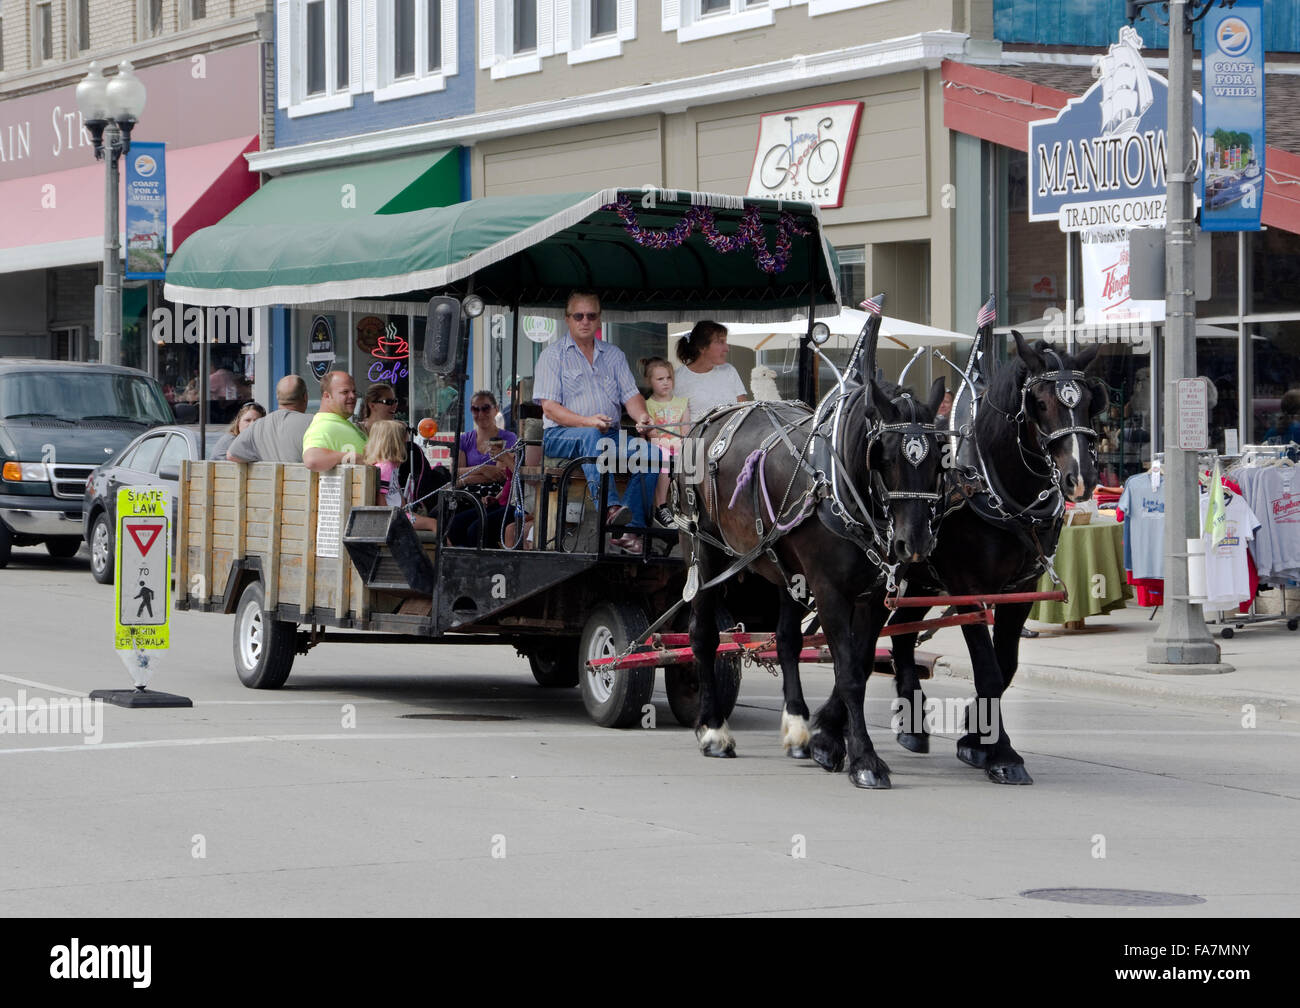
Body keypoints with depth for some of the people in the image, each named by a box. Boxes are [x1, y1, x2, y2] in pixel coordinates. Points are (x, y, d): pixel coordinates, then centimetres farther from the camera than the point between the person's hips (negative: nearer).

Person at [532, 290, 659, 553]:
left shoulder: (614, 355, 21)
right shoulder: (553, 355, 6)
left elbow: (631, 396, 13)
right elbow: (550, 408, -5)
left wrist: (641, 415, -12)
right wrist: (587, 422, -21)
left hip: (610, 434, 4)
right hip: (561, 435, -4)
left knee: (650, 452, -24)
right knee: (591, 437, -39)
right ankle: (610, 509, -58)